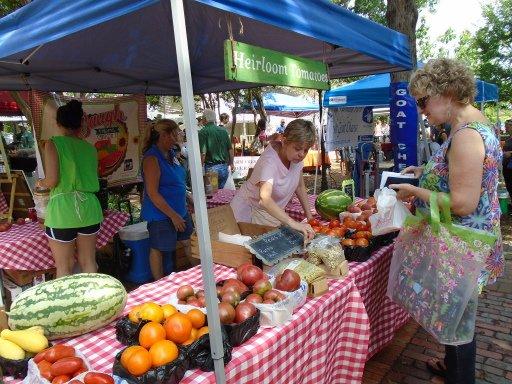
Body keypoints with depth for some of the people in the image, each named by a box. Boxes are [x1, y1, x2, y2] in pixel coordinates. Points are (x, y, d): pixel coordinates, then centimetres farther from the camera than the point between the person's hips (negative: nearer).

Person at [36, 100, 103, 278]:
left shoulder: (53, 144, -5)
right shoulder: (90, 148, 7)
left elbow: (52, 180, -12)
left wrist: (40, 183, 10)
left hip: (63, 209, -4)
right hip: (89, 208, 4)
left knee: (64, 267, 7)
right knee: (88, 261, 15)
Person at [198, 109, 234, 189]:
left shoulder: (203, 132, -9)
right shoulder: (223, 130, 6)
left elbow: (203, 153, -16)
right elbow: (230, 149, 9)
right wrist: (231, 163, 22)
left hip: (211, 168, -5)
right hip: (224, 167, 5)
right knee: (221, 190, 16)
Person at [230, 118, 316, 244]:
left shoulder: (296, 156, -11)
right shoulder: (269, 161, -33)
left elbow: (300, 187, 4)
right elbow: (264, 199, -48)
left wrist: (308, 214, -1)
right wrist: (294, 223, -56)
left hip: (273, 213, 6)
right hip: (249, 211, -6)